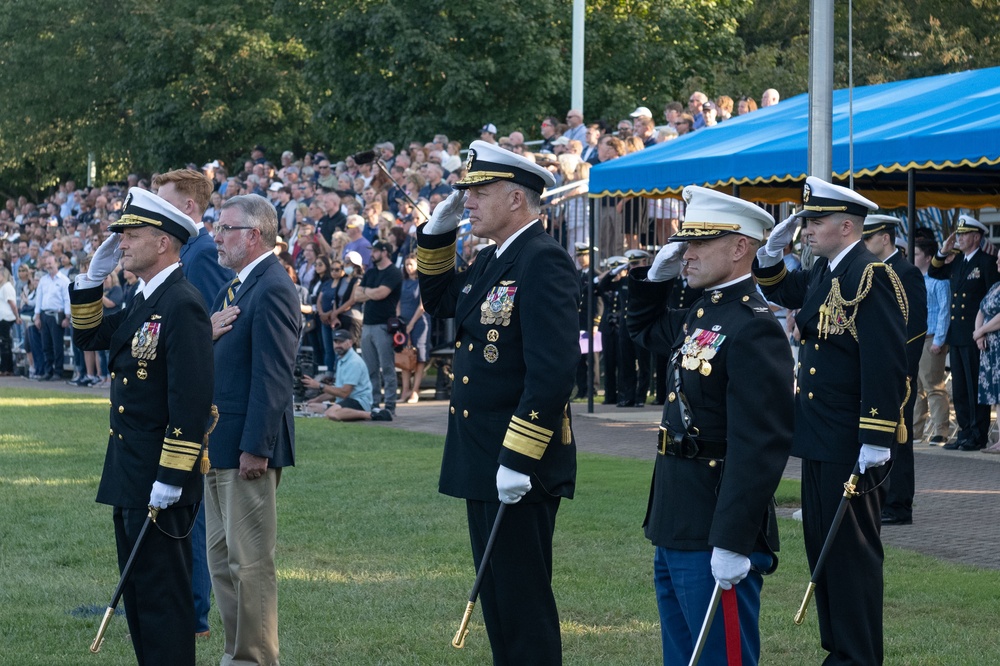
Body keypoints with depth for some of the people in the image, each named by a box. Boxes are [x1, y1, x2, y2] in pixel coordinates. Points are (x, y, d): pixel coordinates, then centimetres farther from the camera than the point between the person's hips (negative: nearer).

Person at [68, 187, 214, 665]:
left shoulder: (183, 306, -18)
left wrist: (170, 479, -24)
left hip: (160, 481, -10)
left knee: (162, 590, -5)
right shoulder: (145, 303, 13)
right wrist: (94, 277, 8)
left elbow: (192, 399, -23)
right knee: (137, 586, 15)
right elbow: (89, 336, 23)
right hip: (129, 474, 10)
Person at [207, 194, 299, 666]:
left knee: (250, 562, -5)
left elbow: (272, 376, -21)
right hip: (218, 447, 11)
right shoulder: (234, 289, 17)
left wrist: (254, 448, -22)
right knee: (222, 560, 15)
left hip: (247, 447, -10)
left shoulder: (272, 290, -16)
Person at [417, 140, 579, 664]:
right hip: (483, 463, 10)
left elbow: (554, 370, -25)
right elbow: (439, 300, 30)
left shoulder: (544, 262, -17)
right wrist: (438, 232, 14)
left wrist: (518, 459, -25)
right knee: (496, 597, 15)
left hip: (521, 469, -10)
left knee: (523, 602, -4)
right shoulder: (492, 260, 13)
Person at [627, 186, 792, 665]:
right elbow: (643, 328, 34)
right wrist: (656, 275, 14)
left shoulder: (753, 328, -18)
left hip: (715, 537, -10)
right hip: (675, 532, 10)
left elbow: (759, 447, -24)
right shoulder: (699, 317, 11)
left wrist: (732, 542, -26)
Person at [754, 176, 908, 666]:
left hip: (852, 445, -10)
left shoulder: (871, 277, -17)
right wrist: (773, 252, 11)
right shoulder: (824, 273, 11)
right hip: (819, 441, 10)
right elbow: (783, 293, 31)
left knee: (852, 550, -3)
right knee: (822, 547, 15)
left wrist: (875, 442, -24)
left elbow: (886, 365, -22)